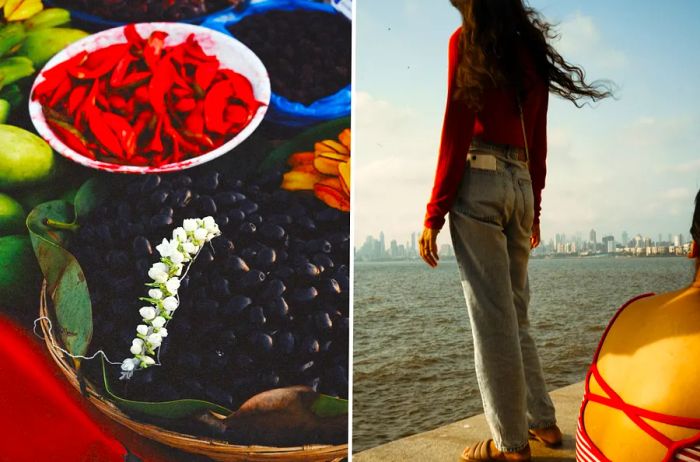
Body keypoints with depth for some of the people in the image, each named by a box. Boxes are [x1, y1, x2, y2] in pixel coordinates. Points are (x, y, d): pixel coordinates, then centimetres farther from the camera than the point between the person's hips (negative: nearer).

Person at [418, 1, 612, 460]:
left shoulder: (467, 40, 0)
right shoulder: (532, 49, 18)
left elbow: (457, 129, -9)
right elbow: (539, 141, 17)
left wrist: (435, 213, -9)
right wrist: (535, 207, 22)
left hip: (478, 182, -7)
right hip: (521, 186, 7)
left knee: (492, 317, -2)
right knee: (515, 312, 16)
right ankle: (543, 420, 24)